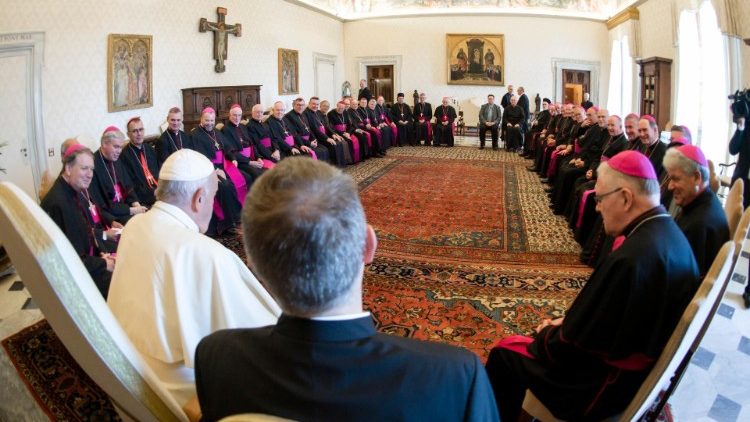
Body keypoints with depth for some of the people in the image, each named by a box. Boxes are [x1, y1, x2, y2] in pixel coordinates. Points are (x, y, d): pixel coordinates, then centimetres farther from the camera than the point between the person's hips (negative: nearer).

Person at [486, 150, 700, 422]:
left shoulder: (631, 258, -33)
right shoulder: (669, 233, -4)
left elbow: (575, 346, -23)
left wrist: (548, 334, -4)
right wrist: (566, 322, 5)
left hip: (610, 383, -8)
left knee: (505, 353, 4)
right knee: (547, 334, 24)